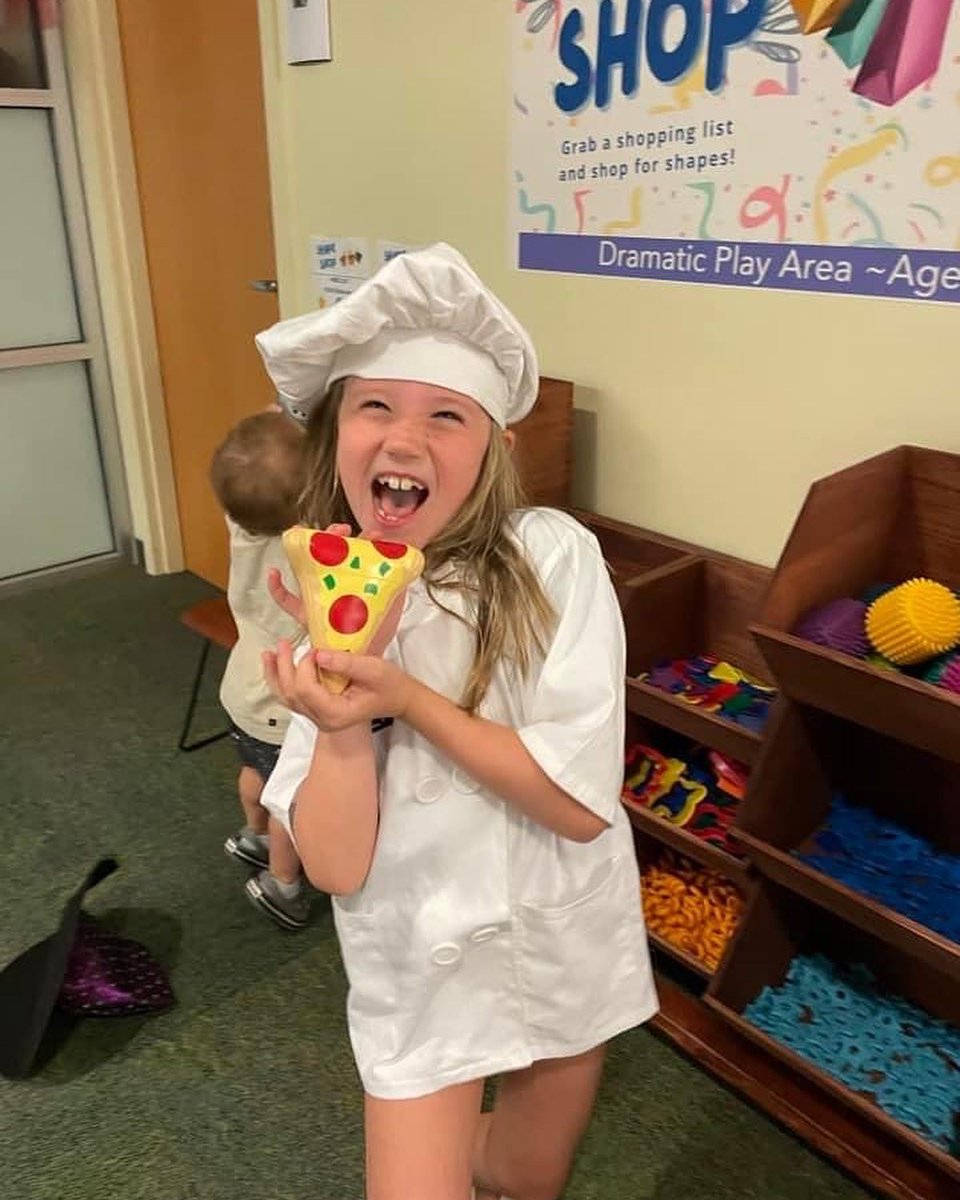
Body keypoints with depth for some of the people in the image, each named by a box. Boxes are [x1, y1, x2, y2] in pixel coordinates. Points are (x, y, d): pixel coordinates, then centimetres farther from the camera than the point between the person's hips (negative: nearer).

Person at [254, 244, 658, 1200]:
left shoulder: (551, 558, -19)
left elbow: (582, 803, -22)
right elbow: (336, 866, -15)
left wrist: (404, 695, -27)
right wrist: (337, 693, -27)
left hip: (565, 939, 0)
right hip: (418, 960, 1)